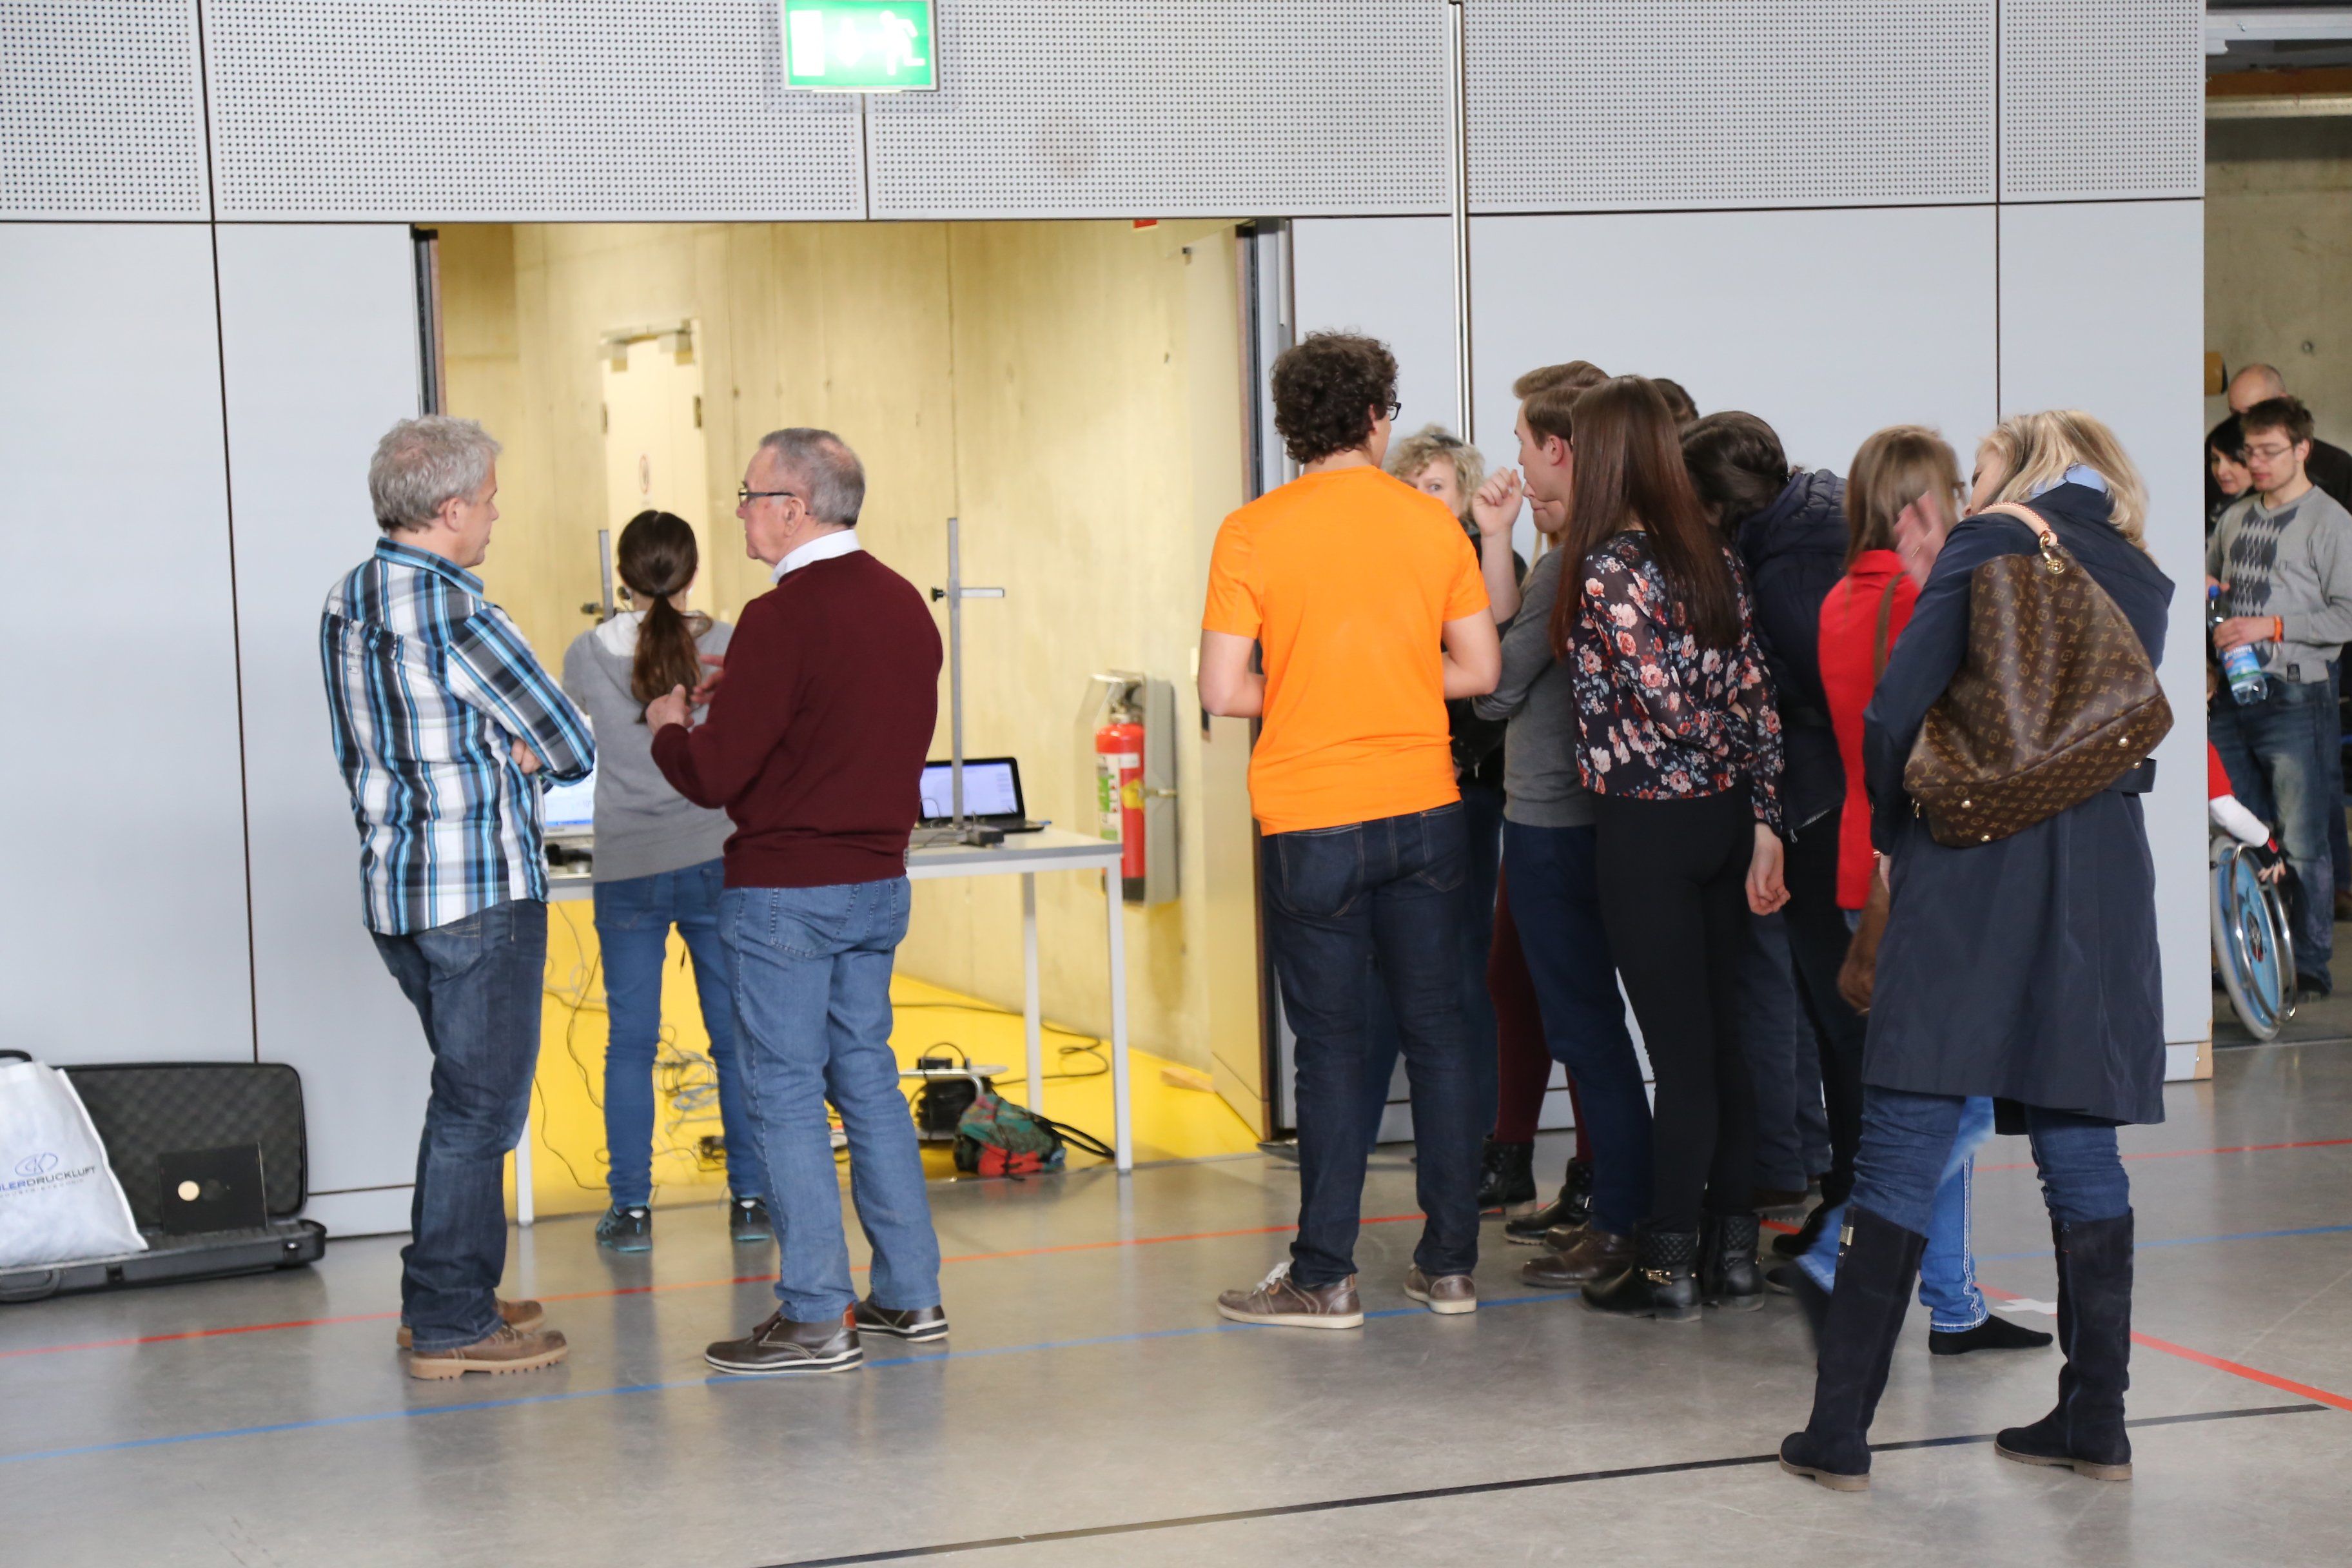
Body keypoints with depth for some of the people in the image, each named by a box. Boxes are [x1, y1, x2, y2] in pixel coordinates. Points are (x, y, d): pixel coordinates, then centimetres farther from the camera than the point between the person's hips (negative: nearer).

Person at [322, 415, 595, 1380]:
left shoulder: (346, 604, 8)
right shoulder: (456, 616, -19)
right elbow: (572, 749, -13)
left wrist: (501, 754, 3)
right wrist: (524, 754, 8)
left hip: (392, 884, 9)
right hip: (480, 890, -9)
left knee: (466, 1089, 20)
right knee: (483, 1102, -1)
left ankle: (448, 1296, 27)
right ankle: (451, 1326, 3)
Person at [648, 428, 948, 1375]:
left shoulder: (784, 618, -18)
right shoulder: (904, 605, 7)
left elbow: (714, 775, -18)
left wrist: (669, 727, 4)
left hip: (785, 893, -8)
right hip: (879, 879, 8)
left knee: (784, 1094, -1)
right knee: (867, 1079, 16)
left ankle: (816, 1318, 1)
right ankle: (910, 1295, 20)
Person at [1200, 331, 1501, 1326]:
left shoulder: (1253, 533, -7)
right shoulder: (1431, 522, 2)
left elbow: (1222, 691, -10)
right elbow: (1478, 668, 5)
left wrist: (1296, 698, 9)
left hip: (1312, 824, -2)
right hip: (1424, 810, 2)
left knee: (1334, 1047, 3)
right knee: (1438, 1034, 10)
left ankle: (1325, 1278, 6)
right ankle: (1449, 1263, 14)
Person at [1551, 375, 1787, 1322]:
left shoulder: (1607, 570, -14)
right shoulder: (1711, 554, 7)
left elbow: (1662, 703, -18)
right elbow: (1752, 696, 3)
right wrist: (1764, 820, 3)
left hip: (1646, 826, -7)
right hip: (1725, 816, 7)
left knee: (1680, 1050, -3)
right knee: (1724, 1039, 12)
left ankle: (1669, 1268, 5)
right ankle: (1733, 1251, 18)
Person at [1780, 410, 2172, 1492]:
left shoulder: (1991, 545, 0)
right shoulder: (2144, 581, 16)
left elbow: (1899, 709, -8)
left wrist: (1895, 833, 6)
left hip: (1972, 874, -5)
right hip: (2101, 887, 5)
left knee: (1903, 1149, -4)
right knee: (2080, 1148, 10)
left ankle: (1840, 1432, -5)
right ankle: (2095, 1423, 11)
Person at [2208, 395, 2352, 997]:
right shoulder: (2234, 519, 17)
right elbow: (2209, 581, 32)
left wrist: (2272, 626, -16)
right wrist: (2200, 588, 8)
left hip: (2295, 698, -6)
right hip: (2231, 697, 6)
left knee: (2301, 842, -7)